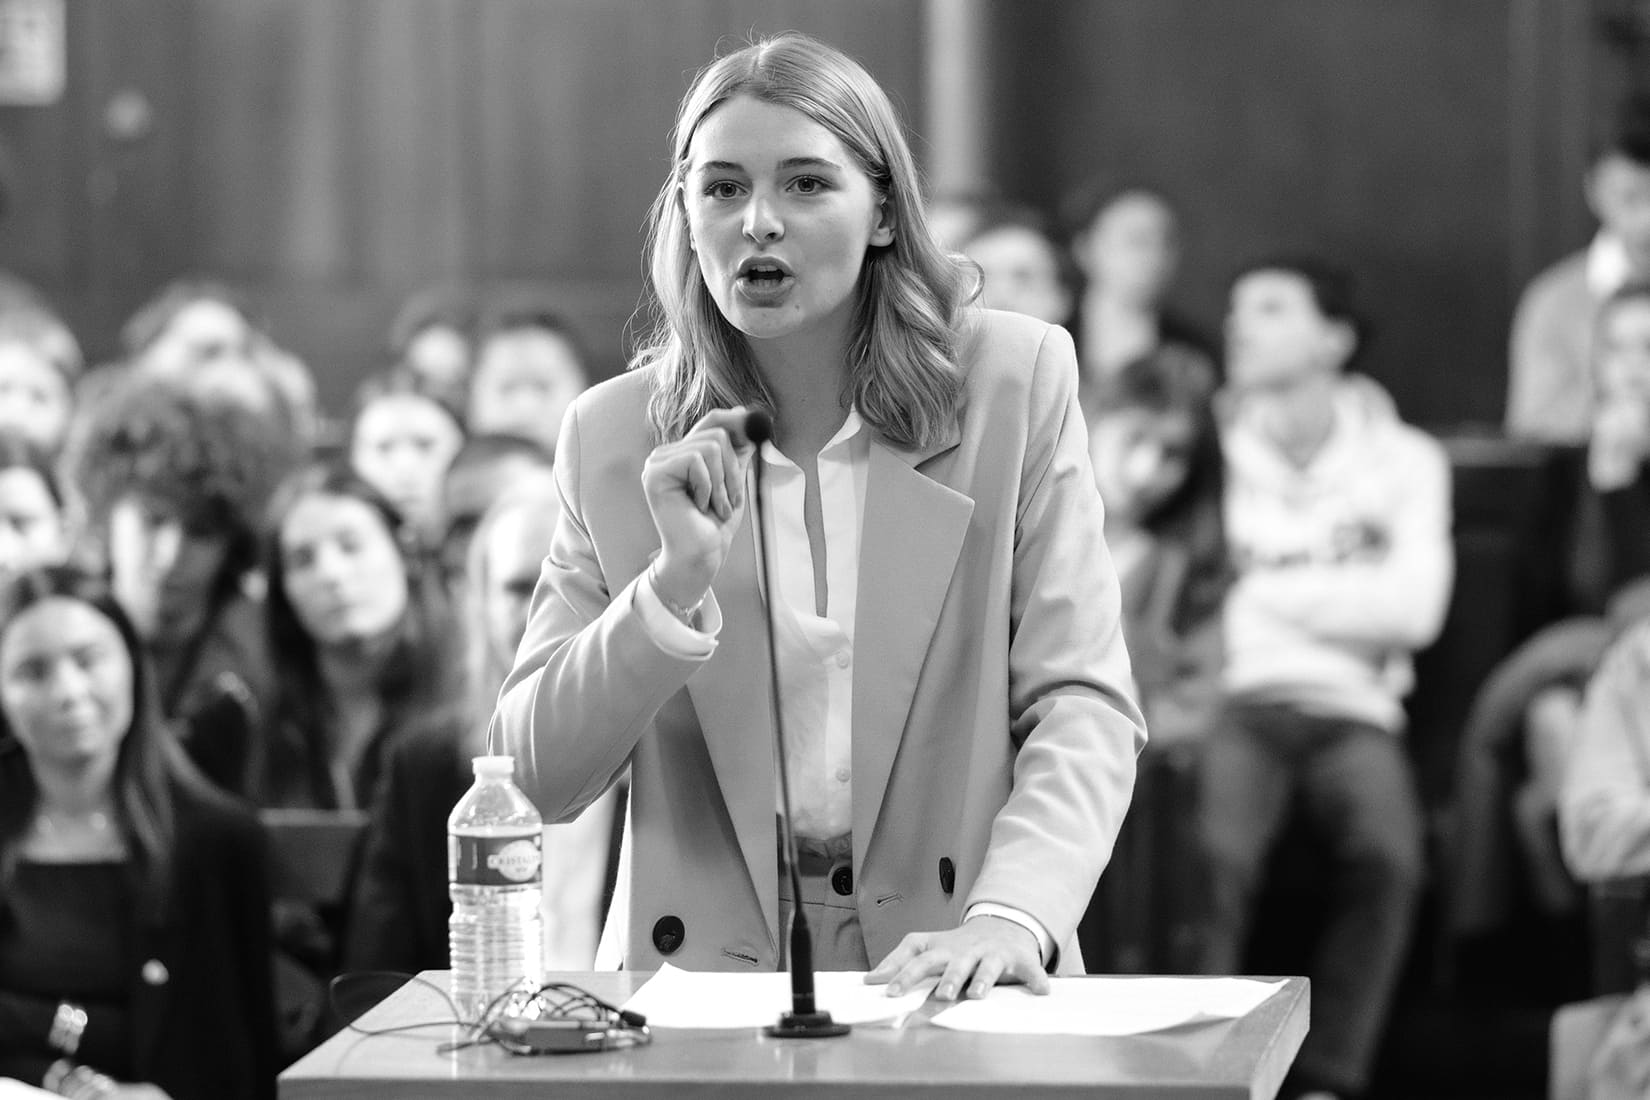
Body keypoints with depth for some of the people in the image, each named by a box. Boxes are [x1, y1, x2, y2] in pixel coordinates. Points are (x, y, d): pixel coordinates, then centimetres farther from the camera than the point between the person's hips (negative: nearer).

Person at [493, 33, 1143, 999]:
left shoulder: (1017, 384, 0)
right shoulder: (614, 438, 4)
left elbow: (1083, 704, -5)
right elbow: (539, 782, 2)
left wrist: (1008, 916, -22)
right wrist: (676, 582, -14)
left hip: (952, 979, -1)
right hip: (705, 981, 1)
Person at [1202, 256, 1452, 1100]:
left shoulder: (1403, 459, 14)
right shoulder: (1209, 450, 15)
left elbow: (1413, 609, -1)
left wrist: (1265, 593, -1)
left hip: (1349, 710, 0)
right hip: (1233, 703, 0)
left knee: (1386, 856, -31)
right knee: (1213, 854, -32)